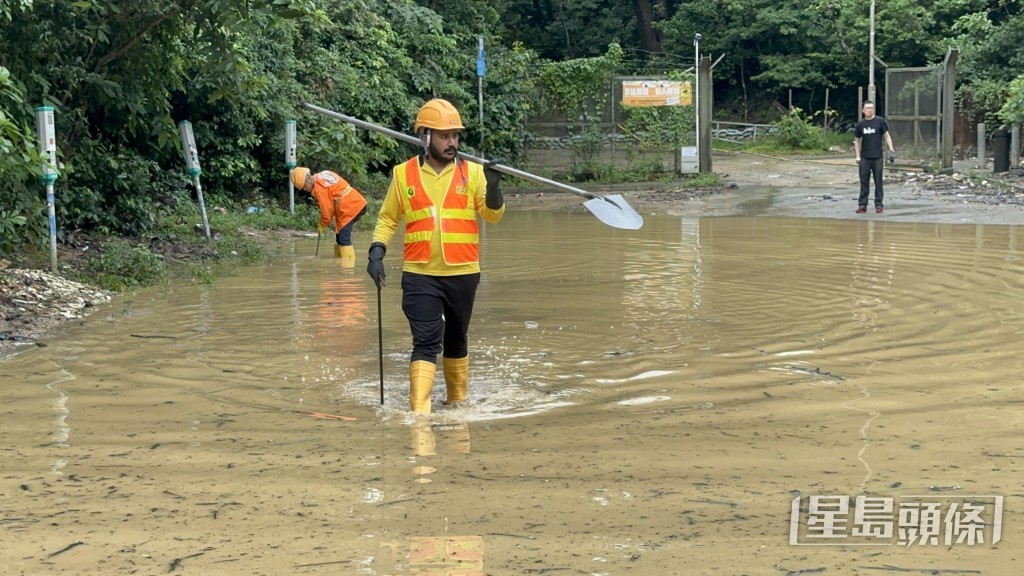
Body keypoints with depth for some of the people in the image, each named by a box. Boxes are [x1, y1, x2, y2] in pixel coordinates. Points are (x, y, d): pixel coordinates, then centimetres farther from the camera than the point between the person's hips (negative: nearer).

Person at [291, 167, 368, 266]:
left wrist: (321, 226, 5)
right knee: (340, 236, 17)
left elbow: (327, 211, -12)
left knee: (343, 238, -16)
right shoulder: (323, 175, 12)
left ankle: (348, 266, -22)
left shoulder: (319, 188, -16)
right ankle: (340, 265, 23)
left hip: (350, 209, -10)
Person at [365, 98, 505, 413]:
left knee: (456, 341, 16)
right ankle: (419, 411, -13)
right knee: (426, 342, -11)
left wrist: (493, 188, -22)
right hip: (420, 274, -2)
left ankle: (458, 401, 33)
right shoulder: (403, 174, 2)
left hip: (463, 273, 2)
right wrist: (377, 252, -2)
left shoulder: (472, 171, 1)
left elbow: (493, 216, -4)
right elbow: (387, 219, 11)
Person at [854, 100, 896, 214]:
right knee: (864, 182, 3)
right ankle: (862, 205, 7)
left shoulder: (880, 121, -1)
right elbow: (857, 140, 11)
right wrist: (858, 156, 4)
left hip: (877, 157, -2)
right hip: (864, 158, 2)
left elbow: (886, 135, 2)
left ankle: (878, 205, 9)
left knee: (878, 182, 2)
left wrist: (891, 150, -8)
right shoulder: (860, 124, 5)